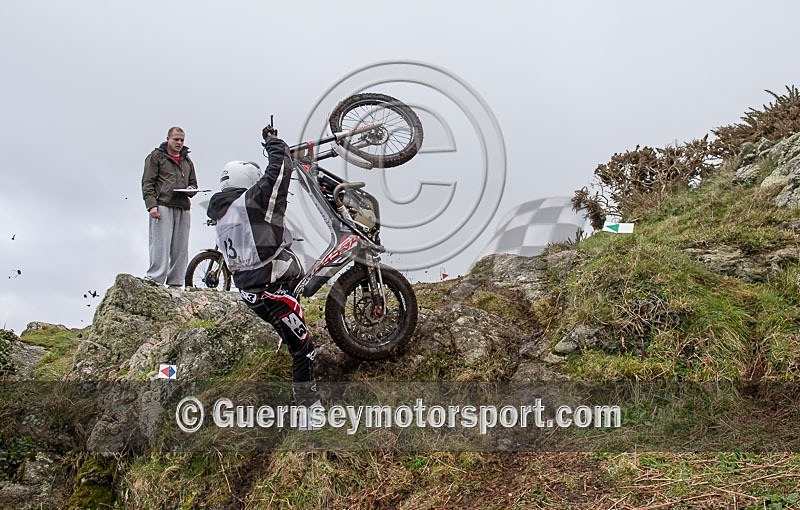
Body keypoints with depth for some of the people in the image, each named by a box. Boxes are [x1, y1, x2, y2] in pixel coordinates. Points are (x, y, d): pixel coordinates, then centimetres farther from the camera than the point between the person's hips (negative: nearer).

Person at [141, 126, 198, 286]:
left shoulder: (187, 161, 25)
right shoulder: (156, 156, 8)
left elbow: (193, 183, 30)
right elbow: (147, 182, 1)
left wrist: (191, 189, 4)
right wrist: (151, 204, -12)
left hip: (183, 208, 5)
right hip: (162, 206, -5)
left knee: (181, 248, 1)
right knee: (161, 245, -12)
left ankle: (175, 283, 4)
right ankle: (155, 280, -13)